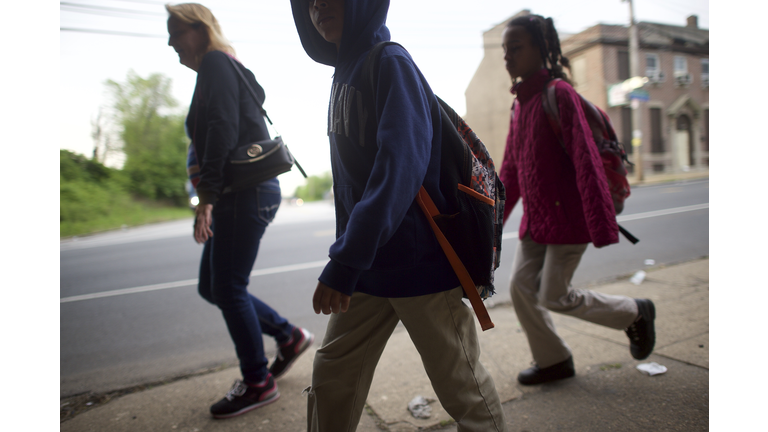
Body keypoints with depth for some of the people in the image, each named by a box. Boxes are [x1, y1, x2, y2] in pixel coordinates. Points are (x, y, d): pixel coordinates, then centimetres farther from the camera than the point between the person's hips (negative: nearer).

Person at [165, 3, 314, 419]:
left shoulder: (217, 65, -6)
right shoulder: (231, 71, 23)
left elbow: (223, 130, -19)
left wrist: (207, 196, -23)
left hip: (246, 193, -10)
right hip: (239, 195, 10)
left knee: (228, 289, -3)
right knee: (211, 287, 14)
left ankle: (257, 383, 13)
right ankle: (289, 336, 25)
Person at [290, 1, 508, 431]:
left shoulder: (390, 63, -13)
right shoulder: (343, 75, 13)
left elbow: (401, 166, -27)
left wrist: (346, 262, -30)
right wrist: (346, 256, 15)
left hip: (422, 263, -8)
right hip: (367, 264, 8)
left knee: (462, 387, 9)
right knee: (332, 376, 15)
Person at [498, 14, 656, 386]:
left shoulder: (559, 93, -14)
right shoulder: (520, 102, 9)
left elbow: (586, 161, -20)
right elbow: (511, 168, 15)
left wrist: (602, 225, -24)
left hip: (567, 217, -7)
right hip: (535, 219, 7)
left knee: (554, 297, 1)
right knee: (520, 287, 6)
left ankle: (635, 314, 26)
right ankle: (552, 361, 27)